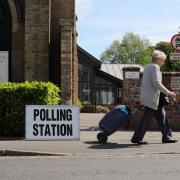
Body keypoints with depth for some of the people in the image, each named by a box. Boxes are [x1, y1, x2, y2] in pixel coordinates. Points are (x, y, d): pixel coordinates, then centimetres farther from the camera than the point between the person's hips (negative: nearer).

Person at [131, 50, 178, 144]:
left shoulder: (148, 67, 19)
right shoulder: (155, 67, -11)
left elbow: (143, 83, 21)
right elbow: (156, 83, -19)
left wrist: (142, 96, 25)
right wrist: (168, 93, -16)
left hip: (147, 97, 10)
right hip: (151, 98, -10)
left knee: (162, 116, 10)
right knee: (146, 118, -5)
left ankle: (166, 137, 13)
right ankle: (136, 138, 1)